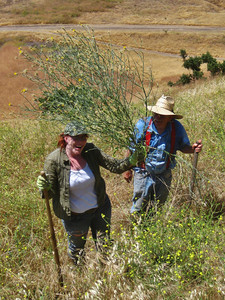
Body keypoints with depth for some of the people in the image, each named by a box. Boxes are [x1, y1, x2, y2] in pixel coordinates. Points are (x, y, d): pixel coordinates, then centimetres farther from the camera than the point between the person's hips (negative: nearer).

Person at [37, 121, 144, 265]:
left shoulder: (91, 151, -12)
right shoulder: (54, 160, -21)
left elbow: (115, 165, -15)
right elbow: (52, 192, -14)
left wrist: (131, 161, -35)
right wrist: (44, 187, -38)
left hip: (100, 208, 2)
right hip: (74, 215, -2)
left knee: (105, 247, 18)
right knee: (77, 249, 23)